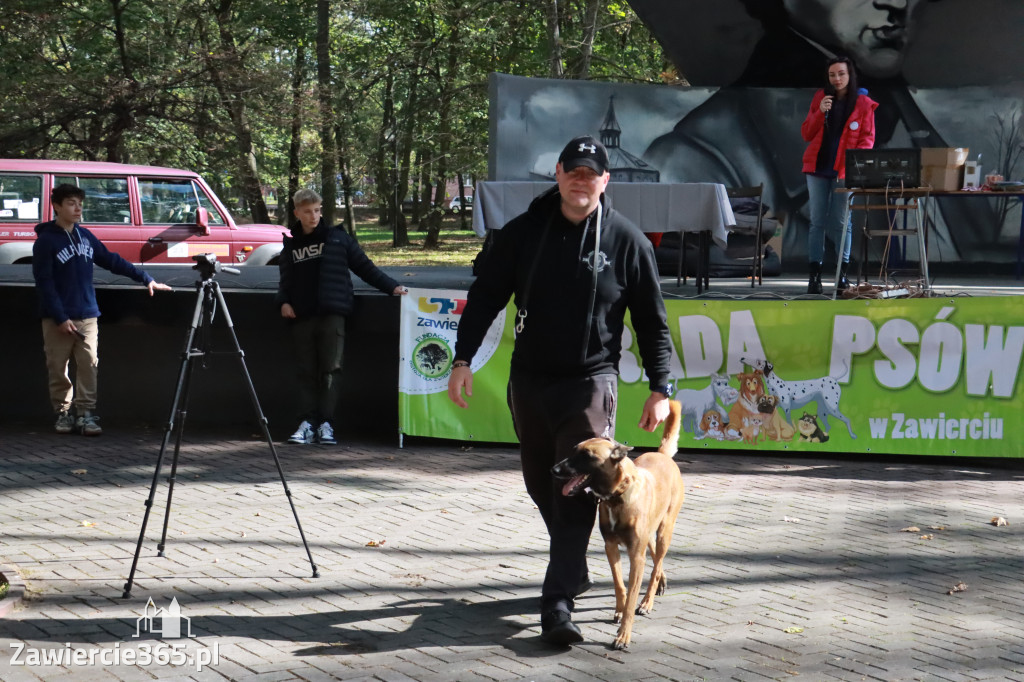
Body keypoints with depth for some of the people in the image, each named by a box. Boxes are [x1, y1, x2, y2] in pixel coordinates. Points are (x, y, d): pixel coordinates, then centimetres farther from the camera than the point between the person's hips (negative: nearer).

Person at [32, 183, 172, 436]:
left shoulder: (85, 236, 11)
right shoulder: (45, 241, -6)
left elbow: (112, 261, 14)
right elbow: (44, 283, -10)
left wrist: (146, 279, 8)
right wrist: (61, 318, -15)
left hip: (87, 315, 4)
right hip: (57, 319, -4)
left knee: (89, 365, -4)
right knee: (58, 368, 1)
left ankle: (85, 414, -1)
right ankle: (63, 413, 12)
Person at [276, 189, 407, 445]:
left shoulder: (337, 238, 8)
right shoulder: (291, 245, 17)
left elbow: (364, 266, 10)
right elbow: (285, 280, 24)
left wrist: (391, 286, 4)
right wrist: (284, 301, 6)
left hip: (332, 315, -3)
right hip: (301, 317, 3)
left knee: (331, 369, -7)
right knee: (307, 372, 1)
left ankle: (326, 424, -4)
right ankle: (307, 424, 2)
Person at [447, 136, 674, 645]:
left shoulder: (627, 241, -2)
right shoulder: (523, 232, 2)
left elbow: (652, 321, 2)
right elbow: (485, 297, 6)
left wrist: (660, 388, -2)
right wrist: (462, 359, -3)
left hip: (590, 383, -3)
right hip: (528, 379, 4)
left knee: (577, 492, -11)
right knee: (542, 486, 13)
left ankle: (557, 604, -11)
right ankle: (574, 570, 33)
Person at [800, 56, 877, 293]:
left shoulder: (864, 103, 1)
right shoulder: (820, 98, 8)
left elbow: (868, 138, 0)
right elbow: (806, 134, 7)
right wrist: (820, 112, -9)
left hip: (844, 170, -2)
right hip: (817, 167, 2)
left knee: (841, 221, 0)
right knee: (817, 221, 0)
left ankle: (842, 272, 9)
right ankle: (814, 274, 0)